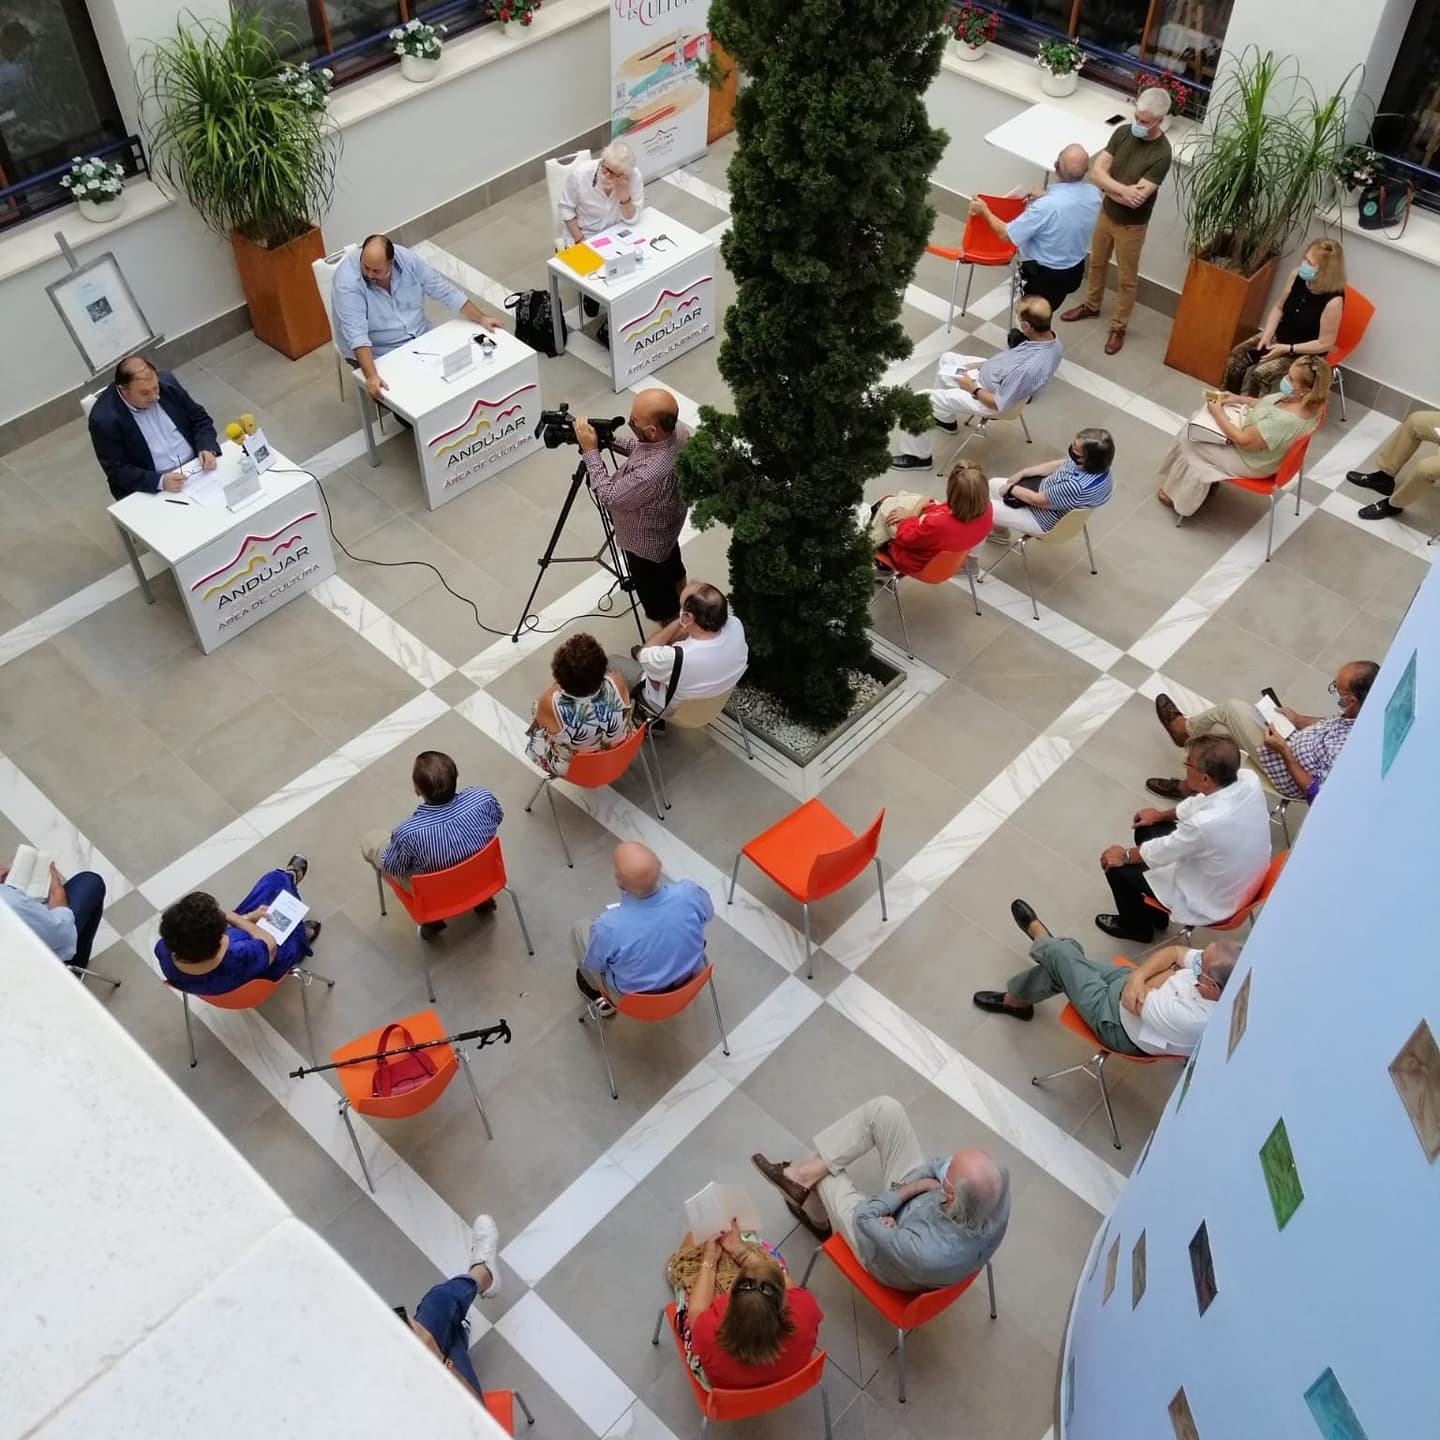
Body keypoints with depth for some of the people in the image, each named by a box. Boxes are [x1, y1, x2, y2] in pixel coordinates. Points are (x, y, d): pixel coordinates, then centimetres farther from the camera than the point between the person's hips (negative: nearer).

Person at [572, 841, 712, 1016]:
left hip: (635, 999, -2)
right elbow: (707, 914, -7)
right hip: (688, 980, 3)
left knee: (579, 928, 17)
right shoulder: (689, 893, -32)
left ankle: (598, 993, 41)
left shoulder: (608, 926, -38)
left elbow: (593, 964, -14)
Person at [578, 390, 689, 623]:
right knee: (673, 572, 35)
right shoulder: (677, 430, -21)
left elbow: (608, 496, -30)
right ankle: (681, 612, 62)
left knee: (660, 601, 19)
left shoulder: (652, 474, -47)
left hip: (647, 544, -8)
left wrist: (590, 450, -25)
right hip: (666, 525, 8)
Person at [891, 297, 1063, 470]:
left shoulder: (1030, 368, -40)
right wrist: (979, 365, 4)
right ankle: (946, 419, 42)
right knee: (947, 358, 26)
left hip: (987, 395, -9)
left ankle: (917, 456, 16)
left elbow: (999, 405, -28)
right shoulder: (1051, 341, -14)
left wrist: (973, 388, -13)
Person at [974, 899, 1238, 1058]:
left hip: (1120, 1025, -7)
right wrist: (1138, 976, -26)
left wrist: (1171, 973, -11)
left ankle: (1040, 938, 44)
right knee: (1067, 952, 15)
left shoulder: (1190, 1020, -43)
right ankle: (1014, 998, 46)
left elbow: (1133, 1002, -26)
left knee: (1058, 954, 2)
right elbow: (1175, 952, -11)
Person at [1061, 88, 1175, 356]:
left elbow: (1136, 200, -32)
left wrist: (1107, 186, -19)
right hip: (1106, 213, 6)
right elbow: (1096, 171, -16)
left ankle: (1118, 327, 30)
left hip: (1132, 225, -6)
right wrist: (1123, 189, -31)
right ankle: (1091, 305, 50)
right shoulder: (1123, 132, -12)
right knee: (1096, 263, 26)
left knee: (1126, 279, 12)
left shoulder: (1161, 154, -28)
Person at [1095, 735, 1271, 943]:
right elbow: (1201, 803, 1)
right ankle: (1156, 912, 40)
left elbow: (1162, 851, -20)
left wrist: (1125, 855, 0)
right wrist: (1161, 815, 16)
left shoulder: (1204, 825, -41)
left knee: (1117, 866, 6)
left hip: (1212, 902, -7)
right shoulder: (1249, 778, -21)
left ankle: (1136, 927, 37)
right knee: (1146, 831, 18)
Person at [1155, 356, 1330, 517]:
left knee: (1189, 439, 2)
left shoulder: (1287, 421, -41)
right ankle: (1207, 481, 29)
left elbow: (1244, 441, -31)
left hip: (1250, 462, -9)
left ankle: (1178, 494, 22)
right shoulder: (1306, 401, -13)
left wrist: (1218, 413, -21)